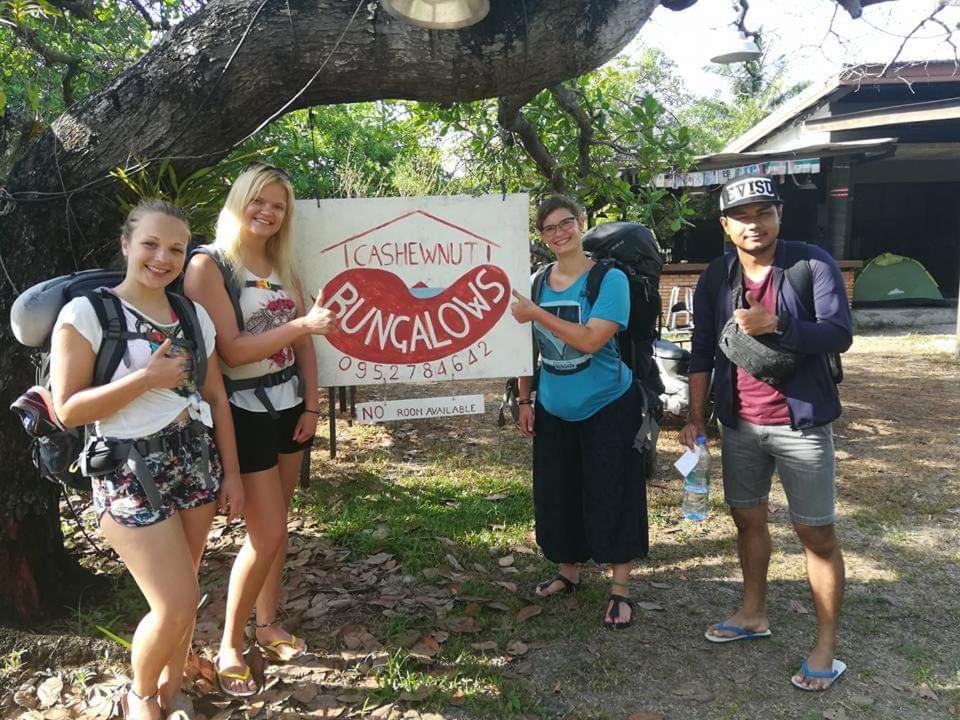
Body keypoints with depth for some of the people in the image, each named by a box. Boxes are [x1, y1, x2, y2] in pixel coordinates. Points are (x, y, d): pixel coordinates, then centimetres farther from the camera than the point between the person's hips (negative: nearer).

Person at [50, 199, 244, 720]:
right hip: (130, 473, -5)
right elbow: (68, 409, -11)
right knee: (177, 605, -5)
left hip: (196, 462, 5)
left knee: (180, 598, 12)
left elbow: (216, 397, 11)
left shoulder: (193, 314, 7)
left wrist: (230, 472, 8)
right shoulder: (86, 313, -8)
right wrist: (145, 377, -19)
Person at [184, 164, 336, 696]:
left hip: (290, 407, 6)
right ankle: (228, 646, 15)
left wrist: (312, 404, 5)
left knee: (277, 525, 14)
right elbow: (231, 351, -20)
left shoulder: (282, 267, 9)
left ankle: (269, 624, 31)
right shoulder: (209, 265, -12)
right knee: (265, 533, -4)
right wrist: (304, 324, -26)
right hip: (246, 413, -6)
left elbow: (304, 342, 11)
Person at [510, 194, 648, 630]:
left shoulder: (609, 279, -12)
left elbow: (591, 339, -24)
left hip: (608, 407, -5)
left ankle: (620, 590, 17)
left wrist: (537, 313, -23)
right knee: (557, 496, 14)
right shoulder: (536, 282, 3)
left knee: (611, 498, 2)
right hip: (553, 410, 5)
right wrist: (524, 401, 8)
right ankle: (568, 572, 34)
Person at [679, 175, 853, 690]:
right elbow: (702, 353, 5)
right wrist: (695, 418, 3)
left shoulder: (813, 264, -9)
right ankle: (754, 614, 35)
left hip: (801, 422, -4)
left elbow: (839, 334, -16)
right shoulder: (715, 279, 3)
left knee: (816, 533, 3)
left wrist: (776, 324, -31)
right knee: (747, 518, 16)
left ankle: (826, 646, 16)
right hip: (739, 423, 4)